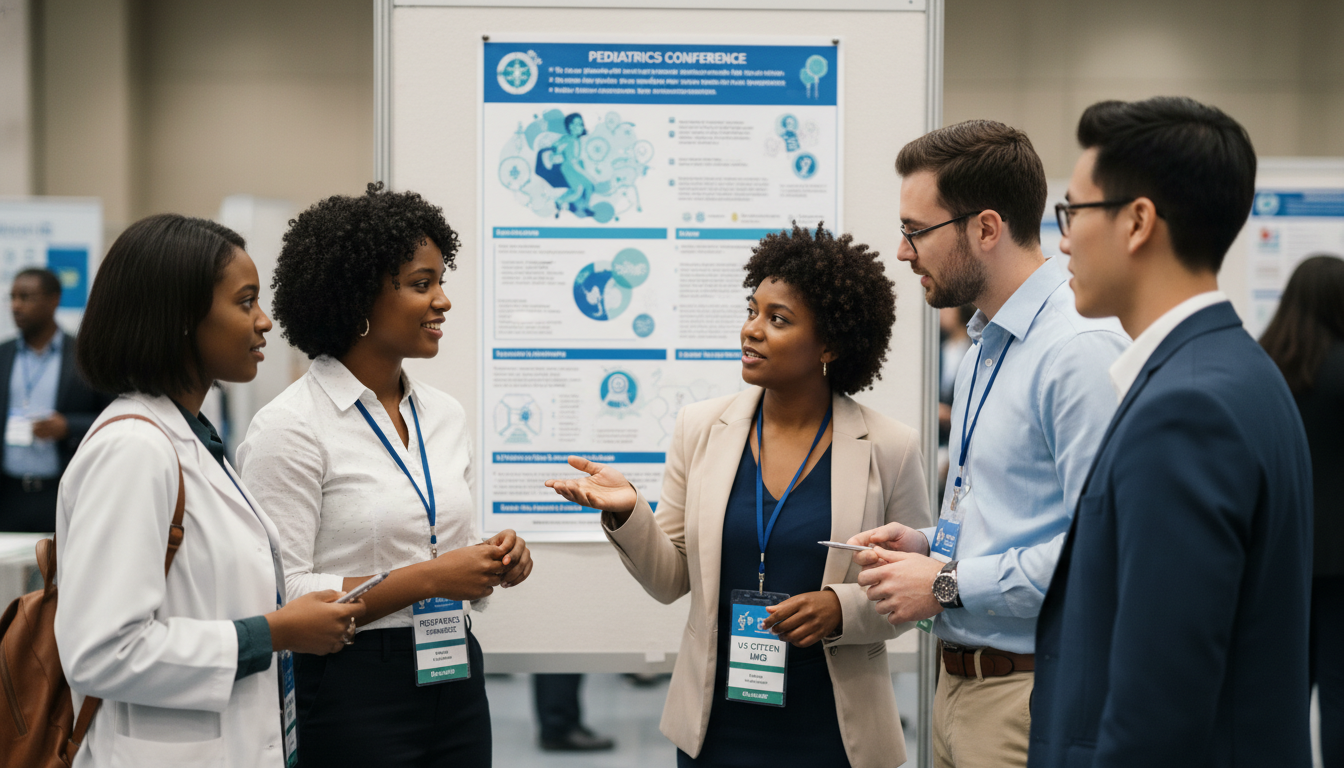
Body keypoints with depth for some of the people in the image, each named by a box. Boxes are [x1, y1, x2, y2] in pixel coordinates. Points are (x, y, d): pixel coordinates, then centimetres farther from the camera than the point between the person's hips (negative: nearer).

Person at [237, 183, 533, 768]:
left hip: (456, 681, 7)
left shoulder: (445, 414, 10)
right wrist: (427, 579, -20)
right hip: (354, 696, -6)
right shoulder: (290, 427, -12)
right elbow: (280, 600, -18)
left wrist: (495, 561, -4)